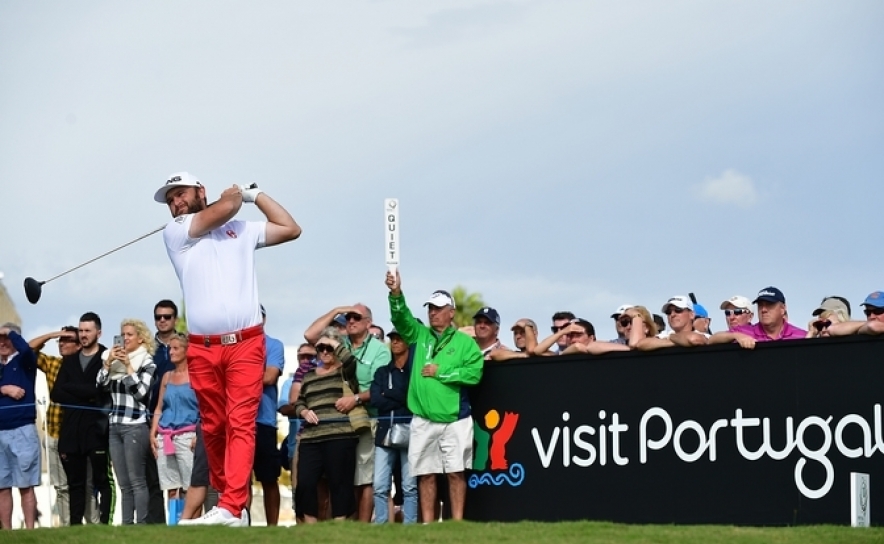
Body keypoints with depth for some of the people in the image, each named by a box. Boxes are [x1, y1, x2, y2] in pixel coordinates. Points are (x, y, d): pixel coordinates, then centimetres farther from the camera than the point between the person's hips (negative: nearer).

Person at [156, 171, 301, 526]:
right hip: (202, 348, 1)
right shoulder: (175, 232, 8)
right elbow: (225, 207, -3)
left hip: (245, 344, -1)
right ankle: (230, 501, 18)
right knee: (213, 427, 5)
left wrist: (255, 194, 23)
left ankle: (231, 508, -22)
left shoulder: (242, 230, 17)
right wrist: (236, 193, 17)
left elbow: (291, 229, 21)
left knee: (241, 424, -12)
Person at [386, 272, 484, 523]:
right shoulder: (419, 335, 11)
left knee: (455, 473, -2)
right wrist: (396, 294, -23)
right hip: (423, 419, 3)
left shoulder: (464, 342, 2)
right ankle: (427, 525, 10)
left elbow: (474, 373, -9)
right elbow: (401, 318, -5)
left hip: (455, 419, -3)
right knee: (425, 473, 5)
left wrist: (440, 372, -10)